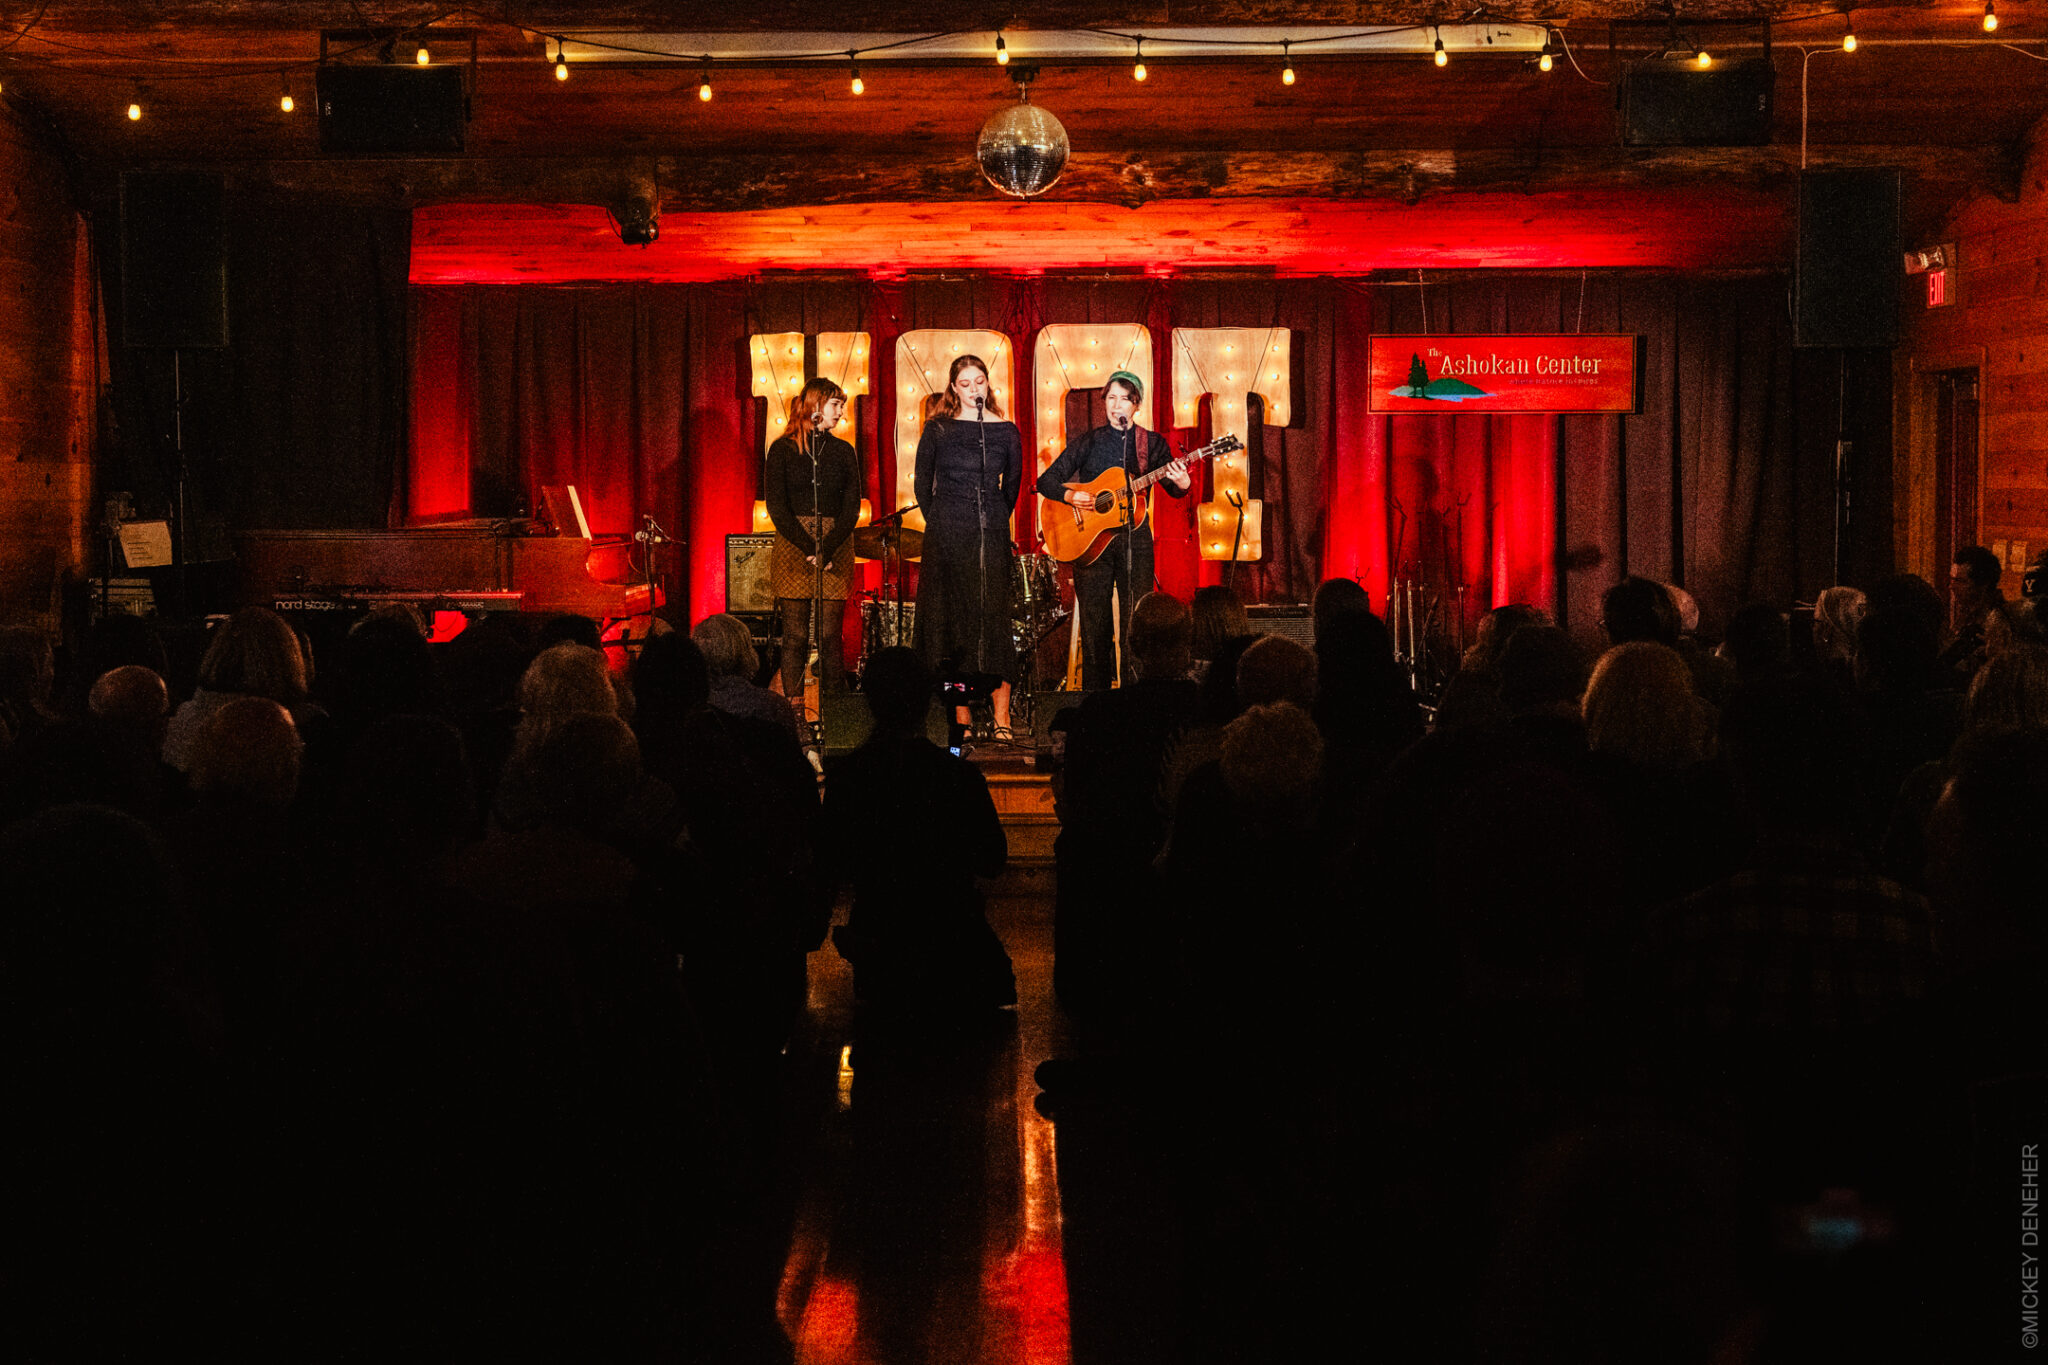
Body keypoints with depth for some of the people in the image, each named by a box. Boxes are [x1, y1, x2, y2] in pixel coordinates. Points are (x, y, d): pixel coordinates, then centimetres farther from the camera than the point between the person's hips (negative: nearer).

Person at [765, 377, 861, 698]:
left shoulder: (843, 452, 11)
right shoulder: (782, 450, 4)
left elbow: (852, 508, 3)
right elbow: (776, 507, -3)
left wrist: (827, 550, -12)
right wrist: (809, 548, -14)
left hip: (836, 550, 2)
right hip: (792, 548, -2)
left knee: (830, 636, -3)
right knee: (795, 636, -4)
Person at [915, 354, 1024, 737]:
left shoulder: (1006, 432, 7)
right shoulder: (937, 430, 4)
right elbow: (923, 484, 10)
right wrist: (940, 523, 10)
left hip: (992, 535, 0)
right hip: (946, 536, 0)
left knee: (993, 616, -6)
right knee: (953, 618, -1)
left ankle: (1001, 718, -7)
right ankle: (961, 715, 4)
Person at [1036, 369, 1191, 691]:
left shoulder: (1152, 444, 8)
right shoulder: (1088, 442, 7)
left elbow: (1175, 490, 2)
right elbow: (1045, 482, 6)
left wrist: (1182, 483, -21)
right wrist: (1070, 496, -14)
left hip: (1135, 539, 0)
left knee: (1136, 626, -5)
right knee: (1094, 625, 1)